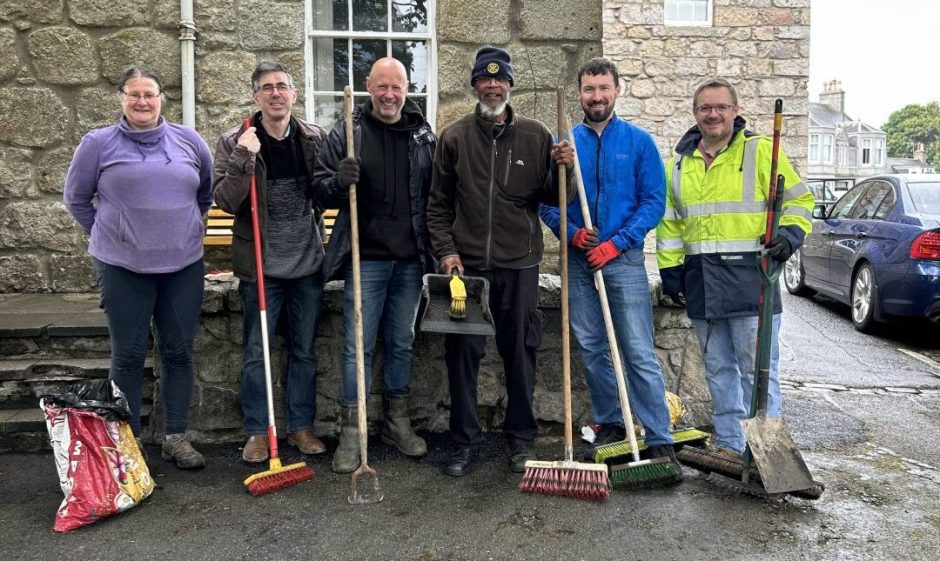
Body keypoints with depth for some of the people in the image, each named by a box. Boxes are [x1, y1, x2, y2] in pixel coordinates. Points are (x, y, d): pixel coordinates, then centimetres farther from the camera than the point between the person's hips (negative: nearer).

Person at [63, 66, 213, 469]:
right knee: (128, 357, 5)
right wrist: (108, 235, 8)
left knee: (179, 353, 7)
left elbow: (208, 192, 17)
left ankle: (176, 437, 20)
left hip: (184, 265, 2)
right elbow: (76, 197, 8)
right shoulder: (98, 143, -2)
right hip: (123, 267, -2)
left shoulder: (188, 140, 4)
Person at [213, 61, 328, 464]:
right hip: (260, 265, -2)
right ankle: (256, 431, 22)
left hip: (308, 263, 3)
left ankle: (301, 426, 27)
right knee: (255, 353, 7)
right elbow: (226, 202, -13)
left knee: (304, 351, 13)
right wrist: (244, 158, -22)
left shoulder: (314, 138, 3)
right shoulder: (235, 142, -4)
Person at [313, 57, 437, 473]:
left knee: (402, 343, 13)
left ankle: (396, 420, 28)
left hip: (410, 259, 3)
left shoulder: (424, 135, 7)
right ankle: (352, 429, 12)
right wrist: (338, 182, -22)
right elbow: (320, 189, 1)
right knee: (358, 345, 0)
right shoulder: (347, 132, -1)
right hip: (365, 257, -3)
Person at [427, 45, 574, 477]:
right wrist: (446, 250, -3)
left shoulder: (536, 136, 6)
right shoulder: (454, 137, 6)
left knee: (520, 354, 8)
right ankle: (465, 440, 19)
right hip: (467, 263, 0)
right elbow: (438, 203, 7)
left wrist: (561, 169, -11)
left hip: (519, 265, 0)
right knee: (462, 354, 4)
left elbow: (552, 198, 7)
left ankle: (521, 439, 23)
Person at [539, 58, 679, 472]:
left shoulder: (638, 141, 1)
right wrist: (570, 232, -11)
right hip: (579, 261, 3)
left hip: (624, 258, -3)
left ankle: (659, 440, 0)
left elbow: (654, 201, -3)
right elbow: (546, 201, 7)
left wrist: (617, 243, -14)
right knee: (591, 349, 10)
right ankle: (610, 426, 25)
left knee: (639, 352, -6)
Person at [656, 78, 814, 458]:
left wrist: (789, 234, -13)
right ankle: (729, 444, 24)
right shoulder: (679, 163, 14)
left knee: (757, 369, -3)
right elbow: (669, 221, 17)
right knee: (718, 369, 12)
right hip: (701, 281, 5)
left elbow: (799, 199, 4)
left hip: (749, 276, -5)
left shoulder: (760, 151, 1)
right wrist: (669, 270, 12)